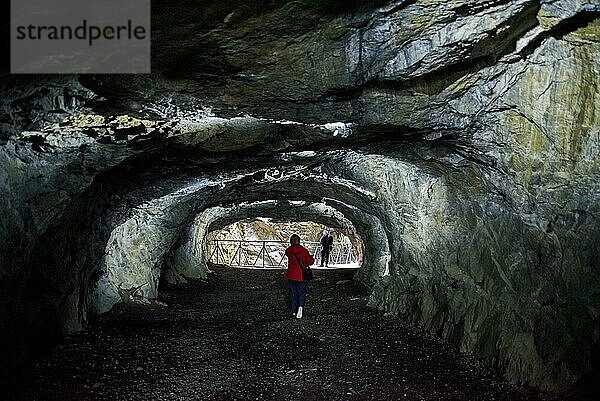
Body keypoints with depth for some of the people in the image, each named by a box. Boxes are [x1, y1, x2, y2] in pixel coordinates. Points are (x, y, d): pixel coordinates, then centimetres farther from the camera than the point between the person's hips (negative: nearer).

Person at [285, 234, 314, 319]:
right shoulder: (304, 251, -11)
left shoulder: (288, 251, -5)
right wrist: (312, 259, 10)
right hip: (302, 275, -2)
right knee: (302, 291, 10)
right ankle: (301, 306, -16)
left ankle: (294, 311, 18)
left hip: (291, 275, 2)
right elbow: (310, 262, -10)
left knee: (293, 293, 15)